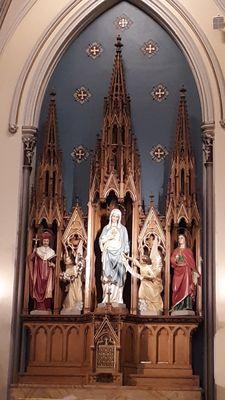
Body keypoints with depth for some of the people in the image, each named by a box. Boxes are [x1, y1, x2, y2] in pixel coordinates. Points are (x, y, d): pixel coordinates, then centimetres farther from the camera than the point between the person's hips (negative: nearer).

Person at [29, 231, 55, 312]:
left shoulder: (51, 251, 11)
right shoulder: (37, 250, 7)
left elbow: (53, 262, 13)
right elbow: (30, 259, 3)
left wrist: (52, 264, -5)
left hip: (48, 272, 1)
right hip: (39, 272, -1)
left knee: (48, 288, -8)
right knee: (38, 288, -6)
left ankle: (47, 306, -9)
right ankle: (39, 306, -6)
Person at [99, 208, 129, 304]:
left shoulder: (122, 229, 9)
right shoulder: (106, 228, 12)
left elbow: (126, 243, 6)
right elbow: (101, 240, 7)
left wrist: (125, 252, -5)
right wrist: (109, 237, -9)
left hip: (118, 255, -1)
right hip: (108, 255, 1)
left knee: (118, 276, -6)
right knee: (107, 275, -8)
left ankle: (117, 298, -3)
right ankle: (107, 297, -9)